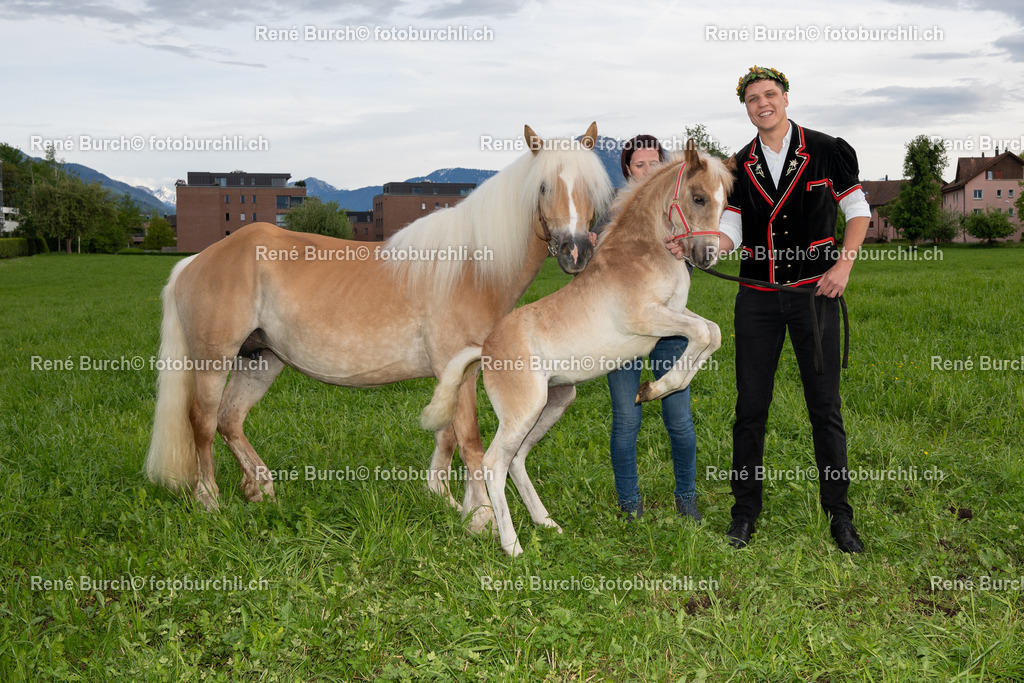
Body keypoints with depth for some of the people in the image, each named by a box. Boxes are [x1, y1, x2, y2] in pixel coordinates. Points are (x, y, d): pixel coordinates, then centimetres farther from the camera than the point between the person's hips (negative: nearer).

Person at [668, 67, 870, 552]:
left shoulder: (826, 150, 1)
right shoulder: (740, 166, 7)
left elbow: (857, 210, 6)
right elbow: (730, 234, 3)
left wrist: (844, 263, -8)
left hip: (814, 293, -2)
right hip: (757, 298, 2)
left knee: (824, 406, 2)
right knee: (750, 406, 4)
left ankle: (838, 513, 14)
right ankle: (746, 509, 16)